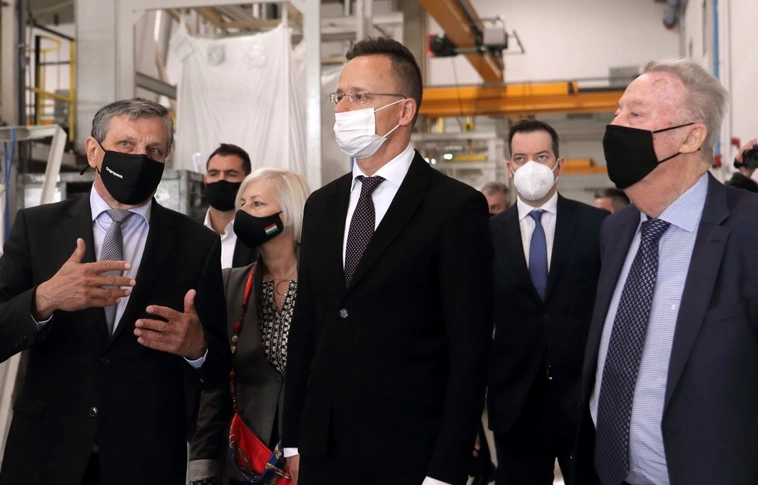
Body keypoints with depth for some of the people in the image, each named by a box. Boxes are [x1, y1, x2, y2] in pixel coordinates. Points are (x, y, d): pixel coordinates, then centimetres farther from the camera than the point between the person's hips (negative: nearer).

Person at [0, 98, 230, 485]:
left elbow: (220, 368, -1)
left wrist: (197, 347, -23)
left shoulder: (197, 244, -3)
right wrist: (44, 299, -26)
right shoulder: (36, 227, -1)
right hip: (45, 454, 1)